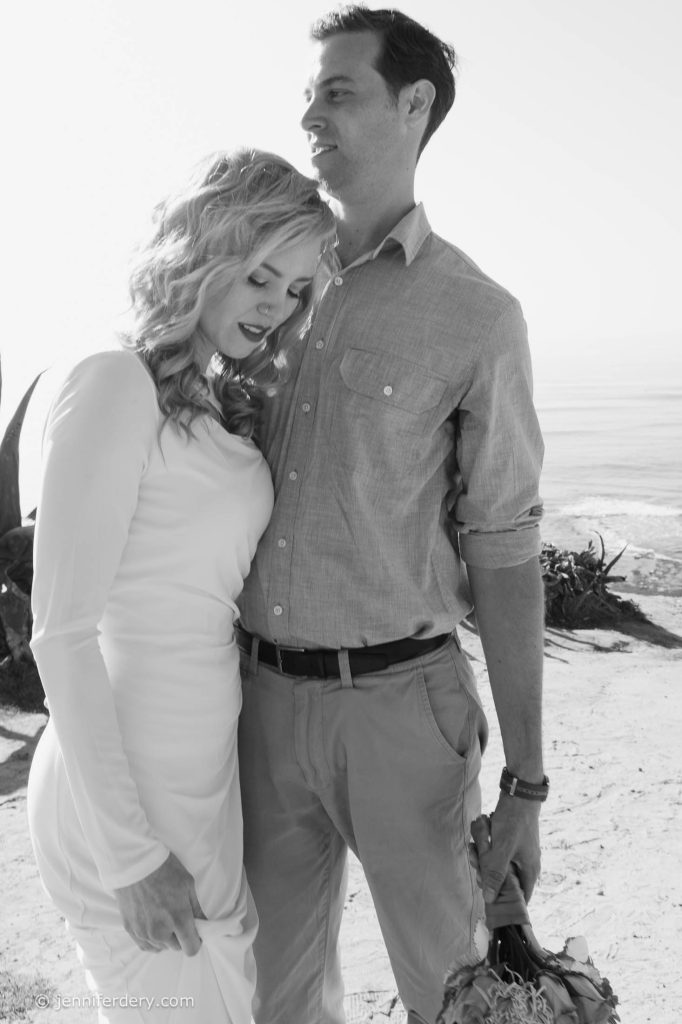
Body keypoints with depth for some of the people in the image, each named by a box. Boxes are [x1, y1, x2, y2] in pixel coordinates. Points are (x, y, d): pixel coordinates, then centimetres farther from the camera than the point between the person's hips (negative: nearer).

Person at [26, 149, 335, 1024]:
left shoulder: (219, 408, 9)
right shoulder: (116, 386, -15)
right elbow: (62, 634, -17)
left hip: (203, 774, 8)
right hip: (123, 794, -8)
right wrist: (131, 852, -16)